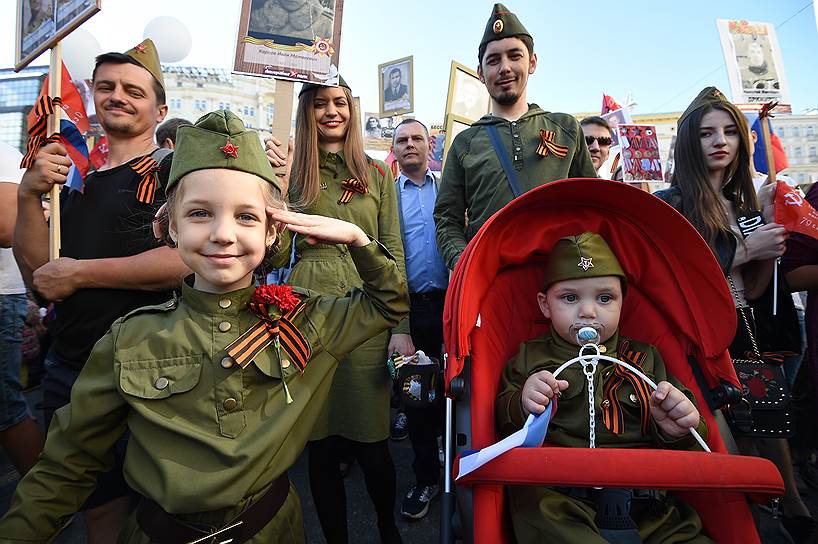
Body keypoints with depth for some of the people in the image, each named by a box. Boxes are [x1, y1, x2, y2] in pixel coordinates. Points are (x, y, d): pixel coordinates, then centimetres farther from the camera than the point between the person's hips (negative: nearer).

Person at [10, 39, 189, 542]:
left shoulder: (174, 170, -7)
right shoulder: (77, 183, 13)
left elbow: (192, 258, -24)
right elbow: (38, 278, 9)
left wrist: (80, 273, -14)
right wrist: (30, 196, -5)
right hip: (69, 368, 6)